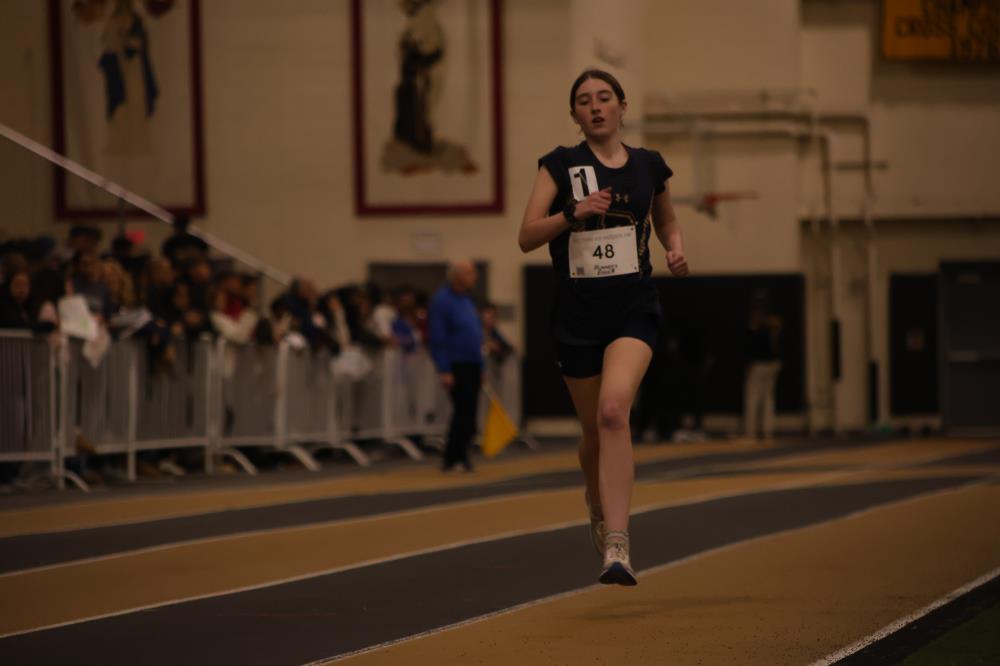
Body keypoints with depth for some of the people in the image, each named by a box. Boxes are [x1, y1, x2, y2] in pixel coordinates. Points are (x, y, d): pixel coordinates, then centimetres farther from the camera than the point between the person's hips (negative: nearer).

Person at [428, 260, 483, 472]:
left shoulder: (466, 300, 16)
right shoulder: (442, 300, -10)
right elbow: (437, 338, -15)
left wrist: (480, 367, 19)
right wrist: (444, 371, -19)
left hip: (472, 365, 8)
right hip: (456, 365, -8)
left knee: (468, 413, 7)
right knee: (463, 411, -9)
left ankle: (456, 456, 15)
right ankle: (452, 458, -3)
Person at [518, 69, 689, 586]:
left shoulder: (649, 166, 6)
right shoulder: (560, 166, 1)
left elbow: (666, 221, 25)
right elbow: (527, 237, -6)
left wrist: (676, 251, 4)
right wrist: (573, 214, -21)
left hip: (634, 309, -1)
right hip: (577, 313, 1)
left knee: (613, 409, -25)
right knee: (594, 430, 12)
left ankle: (616, 544, -28)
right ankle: (597, 499, 47)